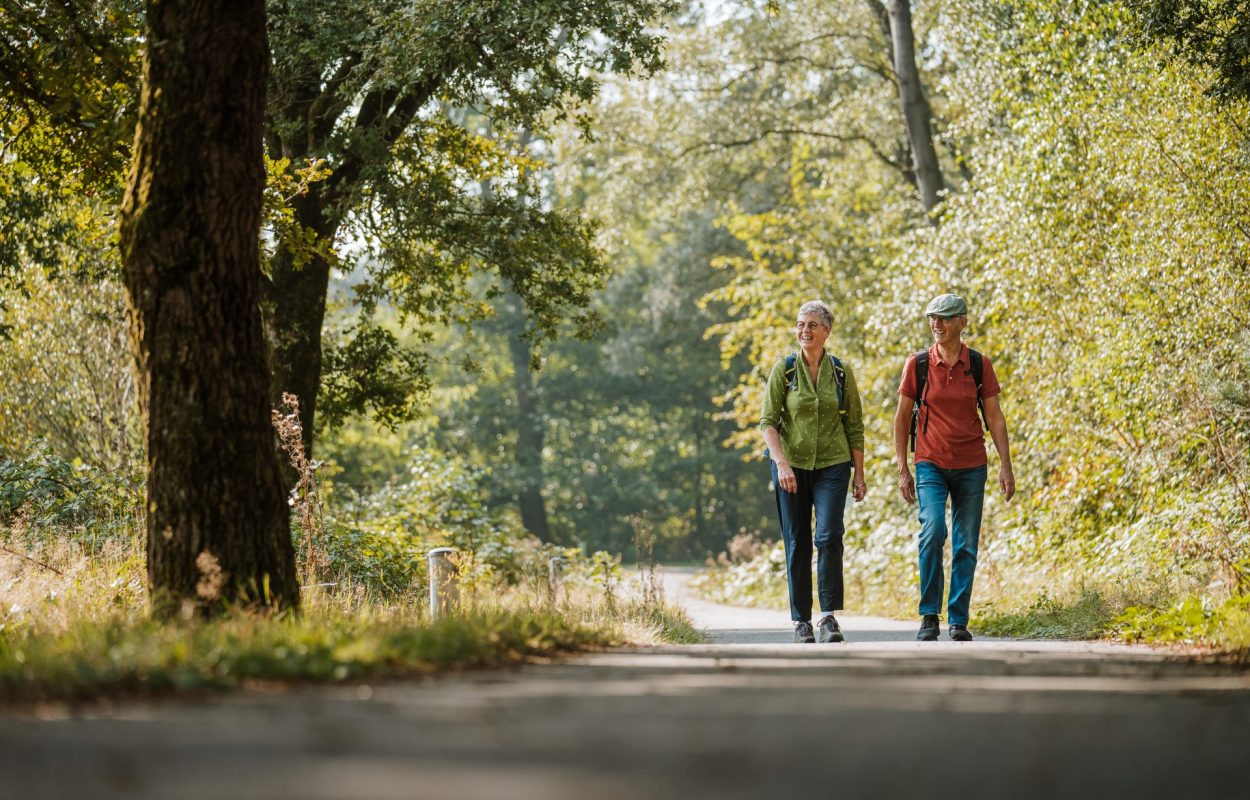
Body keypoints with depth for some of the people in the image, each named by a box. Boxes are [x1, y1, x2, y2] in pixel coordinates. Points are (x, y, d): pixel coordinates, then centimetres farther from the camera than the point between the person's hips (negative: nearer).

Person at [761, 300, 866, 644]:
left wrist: (859, 474, 4)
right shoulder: (784, 368, -1)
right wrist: (782, 463, -17)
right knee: (797, 544, 4)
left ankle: (828, 616, -12)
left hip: (832, 464, 0)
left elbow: (855, 426, 7)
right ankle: (801, 620, 12)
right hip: (791, 465, 0)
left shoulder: (841, 372, 3)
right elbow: (768, 421, -5)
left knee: (829, 535, -17)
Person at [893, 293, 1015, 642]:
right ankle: (929, 616, -12)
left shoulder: (979, 364, 1)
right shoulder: (917, 364, -1)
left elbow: (995, 417, 4)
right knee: (933, 530, -22)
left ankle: (959, 622, 11)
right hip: (931, 465, -2)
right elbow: (902, 418, 4)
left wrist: (1006, 466, -3)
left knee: (966, 545, 2)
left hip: (971, 466, 2)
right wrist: (903, 470, 0)